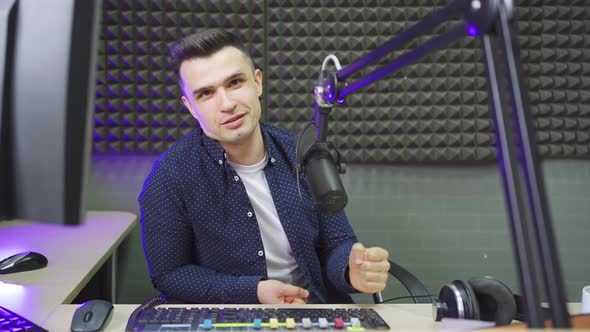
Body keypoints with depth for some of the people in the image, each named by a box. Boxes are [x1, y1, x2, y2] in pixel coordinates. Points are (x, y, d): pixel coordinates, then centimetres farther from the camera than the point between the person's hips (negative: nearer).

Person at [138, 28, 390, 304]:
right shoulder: (170, 177, -14)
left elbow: (335, 244, 1)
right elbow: (168, 275, -6)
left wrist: (352, 270, -21)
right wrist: (255, 292, -17)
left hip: (319, 312, 3)